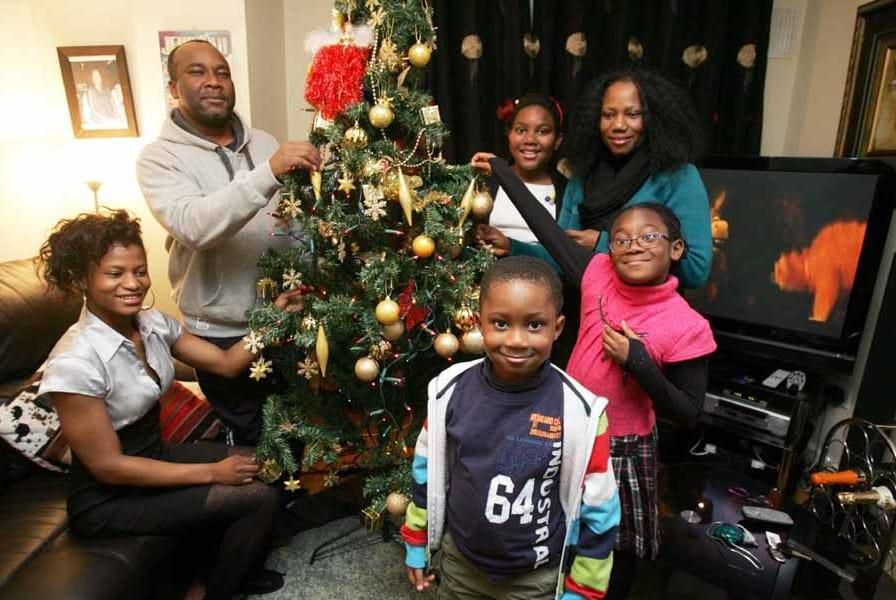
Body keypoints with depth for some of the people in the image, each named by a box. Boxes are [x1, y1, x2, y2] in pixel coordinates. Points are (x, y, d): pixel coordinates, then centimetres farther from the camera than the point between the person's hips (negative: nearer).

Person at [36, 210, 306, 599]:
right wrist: (211, 473, -22)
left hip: (156, 454, 7)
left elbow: (226, 362, -1)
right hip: (108, 498, -7)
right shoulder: (75, 363, -29)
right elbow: (108, 466, -24)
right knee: (258, 497, -14)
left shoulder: (152, 323, -7)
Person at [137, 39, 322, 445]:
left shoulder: (264, 143, 5)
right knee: (252, 439, 14)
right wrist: (269, 172, -38)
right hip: (223, 332, -4)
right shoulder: (159, 157, -9)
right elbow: (195, 227, -29)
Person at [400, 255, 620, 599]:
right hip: (459, 562, 2)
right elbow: (427, 469, -1)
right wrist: (417, 544, 8)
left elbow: (598, 511, -10)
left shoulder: (581, 412, -23)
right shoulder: (449, 390, -16)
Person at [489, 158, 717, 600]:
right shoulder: (598, 275, -13)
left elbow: (688, 413, -13)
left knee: (618, 547, 21)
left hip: (623, 450, -3)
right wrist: (500, 168, 3)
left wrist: (639, 363, -29)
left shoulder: (687, 327, -20)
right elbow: (547, 228, -4)